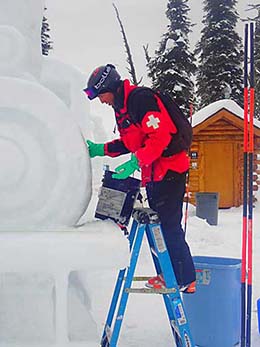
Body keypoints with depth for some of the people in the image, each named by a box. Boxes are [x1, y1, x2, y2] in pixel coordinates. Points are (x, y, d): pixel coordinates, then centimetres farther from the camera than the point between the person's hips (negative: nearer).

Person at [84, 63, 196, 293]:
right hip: (153, 173, 10)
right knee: (159, 224, 13)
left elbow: (160, 136, -24)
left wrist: (134, 163, -28)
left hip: (169, 170, -10)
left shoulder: (141, 99, -16)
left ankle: (185, 280, 1)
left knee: (169, 226, -7)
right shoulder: (121, 108, 15)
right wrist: (100, 150, 12)